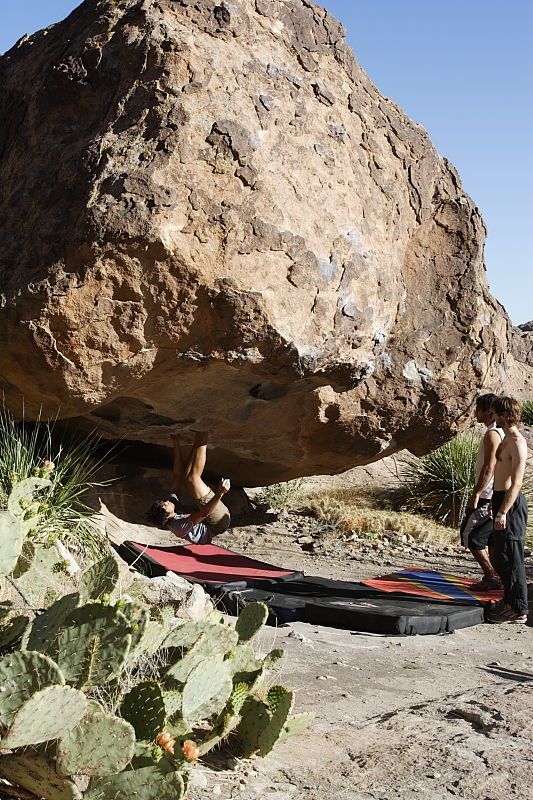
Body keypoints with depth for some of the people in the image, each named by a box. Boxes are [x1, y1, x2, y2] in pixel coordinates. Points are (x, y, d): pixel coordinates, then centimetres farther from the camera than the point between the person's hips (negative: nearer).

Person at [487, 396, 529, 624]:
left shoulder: (517, 442, -15)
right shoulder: (507, 439, 16)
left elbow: (516, 482, -21)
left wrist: (503, 512, -24)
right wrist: (495, 506, 25)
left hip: (510, 503, -10)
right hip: (501, 500, 10)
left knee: (510, 558, -6)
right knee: (499, 556, 16)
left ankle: (518, 610, 0)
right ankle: (509, 600, 27)